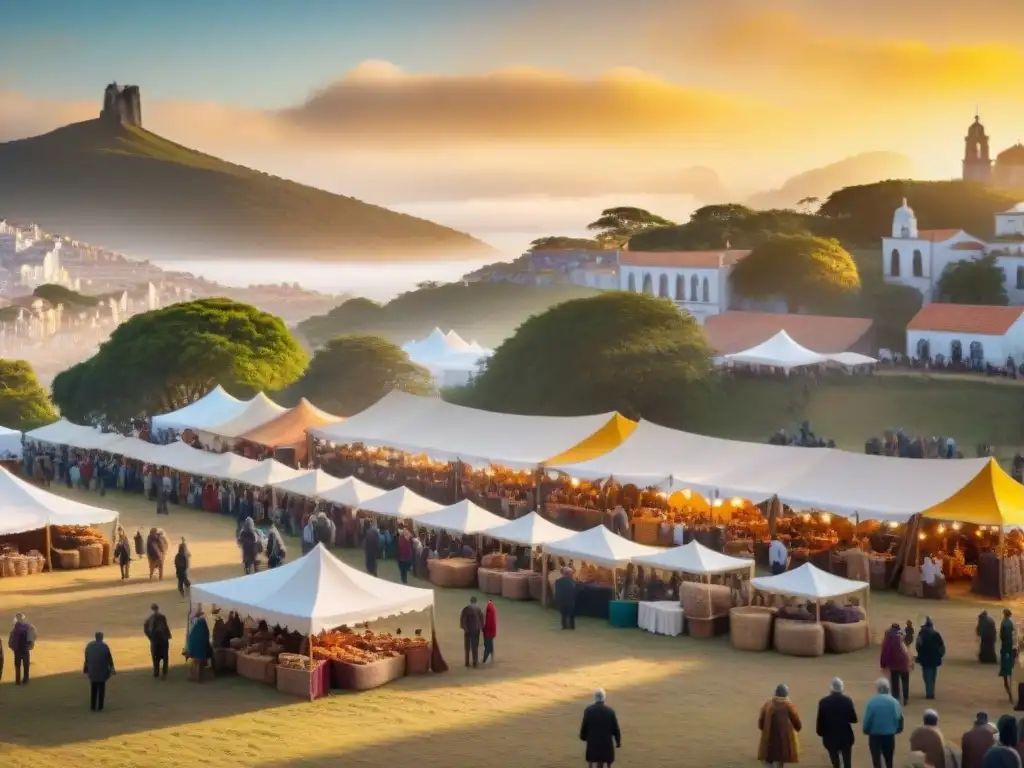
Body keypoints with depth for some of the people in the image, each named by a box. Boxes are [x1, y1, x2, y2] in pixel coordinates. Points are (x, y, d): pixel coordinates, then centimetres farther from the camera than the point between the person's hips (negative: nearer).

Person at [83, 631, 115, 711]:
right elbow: (109, 658, -6)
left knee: (93, 689, 13)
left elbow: (86, 658, 6)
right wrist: (112, 668, 5)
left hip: (92, 670, 3)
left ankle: (93, 707, 11)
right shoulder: (105, 646, -11)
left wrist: (86, 668, 19)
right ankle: (100, 707, 4)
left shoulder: (89, 645, 0)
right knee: (101, 689, 6)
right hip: (102, 671, -3)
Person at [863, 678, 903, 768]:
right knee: (889, 760, 19)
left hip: (875, 735, -2)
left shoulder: (872, 702, -14)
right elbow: (899, 718, -6)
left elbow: (867, 719, -12)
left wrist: (865, 730, 6)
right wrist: (896, 729, 12)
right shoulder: (894, 702, -8)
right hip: (889, 735, 2)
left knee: (876, 761, 5)